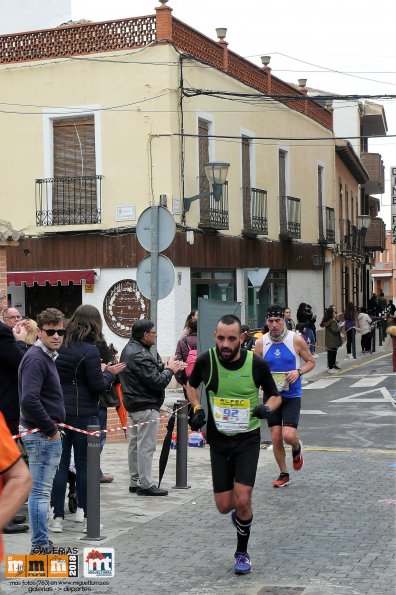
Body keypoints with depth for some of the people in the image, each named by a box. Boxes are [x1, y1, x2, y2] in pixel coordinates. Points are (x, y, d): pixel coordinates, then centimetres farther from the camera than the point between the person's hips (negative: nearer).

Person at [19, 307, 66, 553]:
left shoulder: (48, 357, 15)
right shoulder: (36, 358, -17)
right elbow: (29, 400, -28)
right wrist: (50, 429, -20)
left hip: (48, 434, 10)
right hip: (41, 434, -10)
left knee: (41, 490, 15)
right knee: (41, 491, -4)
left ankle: (42, 543, 23)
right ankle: (40, 545, 1)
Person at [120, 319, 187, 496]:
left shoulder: (129, 349, 10)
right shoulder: (140, 355, -22)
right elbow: (157, 382, -22)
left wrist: (164, 366, 3)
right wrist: (170, 370, -6)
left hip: (133, 403, 11)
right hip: (146, 406, -11)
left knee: (135, 444, 15)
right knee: (146, 446, -5)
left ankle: (135, 482, 22)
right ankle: (145, 485, 0)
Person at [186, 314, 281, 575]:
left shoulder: (257, 364, -13)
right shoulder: (206, 360, -10)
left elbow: (275, 395, 4)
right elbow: (191, 385, 12)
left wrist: (267, 408, -17)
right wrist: (198, 409, -4)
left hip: (248, 439, -2)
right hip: (218, 440, 2)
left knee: (242, 500, -13)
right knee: (224, 506, 4)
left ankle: (242, 553, 12)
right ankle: (240, 514, 43)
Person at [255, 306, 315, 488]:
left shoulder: (296, 340, -8)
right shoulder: (261, 343, -1)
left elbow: (311, 361, 3)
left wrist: (298, 372, -16)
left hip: (291, 395, -2)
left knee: (288, 435, -14)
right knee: (276, 437, 4)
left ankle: (297, 449, 23)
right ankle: (283, 474, 22)